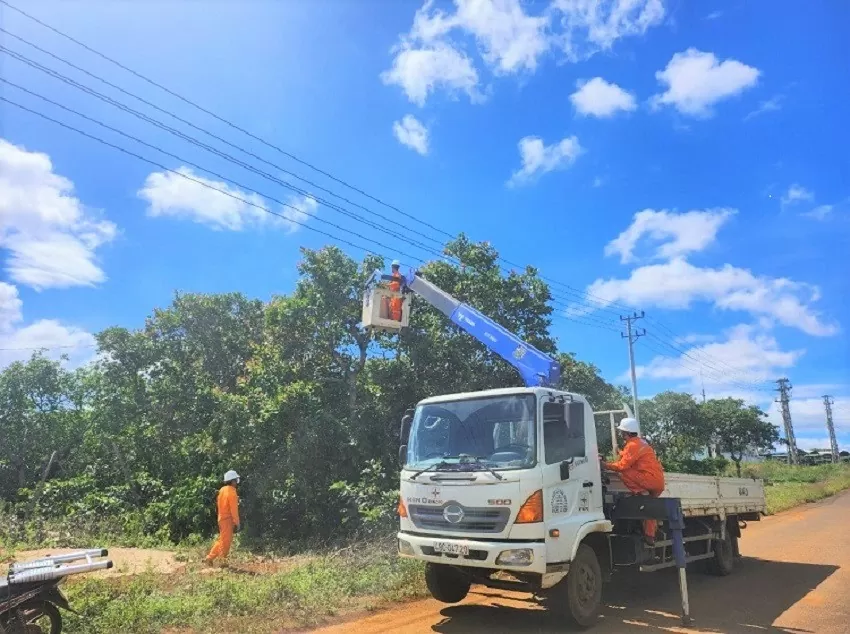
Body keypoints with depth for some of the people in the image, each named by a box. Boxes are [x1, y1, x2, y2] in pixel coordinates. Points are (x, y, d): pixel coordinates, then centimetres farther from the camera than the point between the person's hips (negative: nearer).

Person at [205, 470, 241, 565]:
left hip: (222, 518, 9)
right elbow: (234, 509, -18)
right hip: (228, 519, -9)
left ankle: (210, 557, 21)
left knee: (222, 540, 18)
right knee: (226, 541, 0)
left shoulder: (222, 490, 10)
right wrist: (237, 523, -15)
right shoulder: (231, 492, -17)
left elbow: (218, 503, 15)